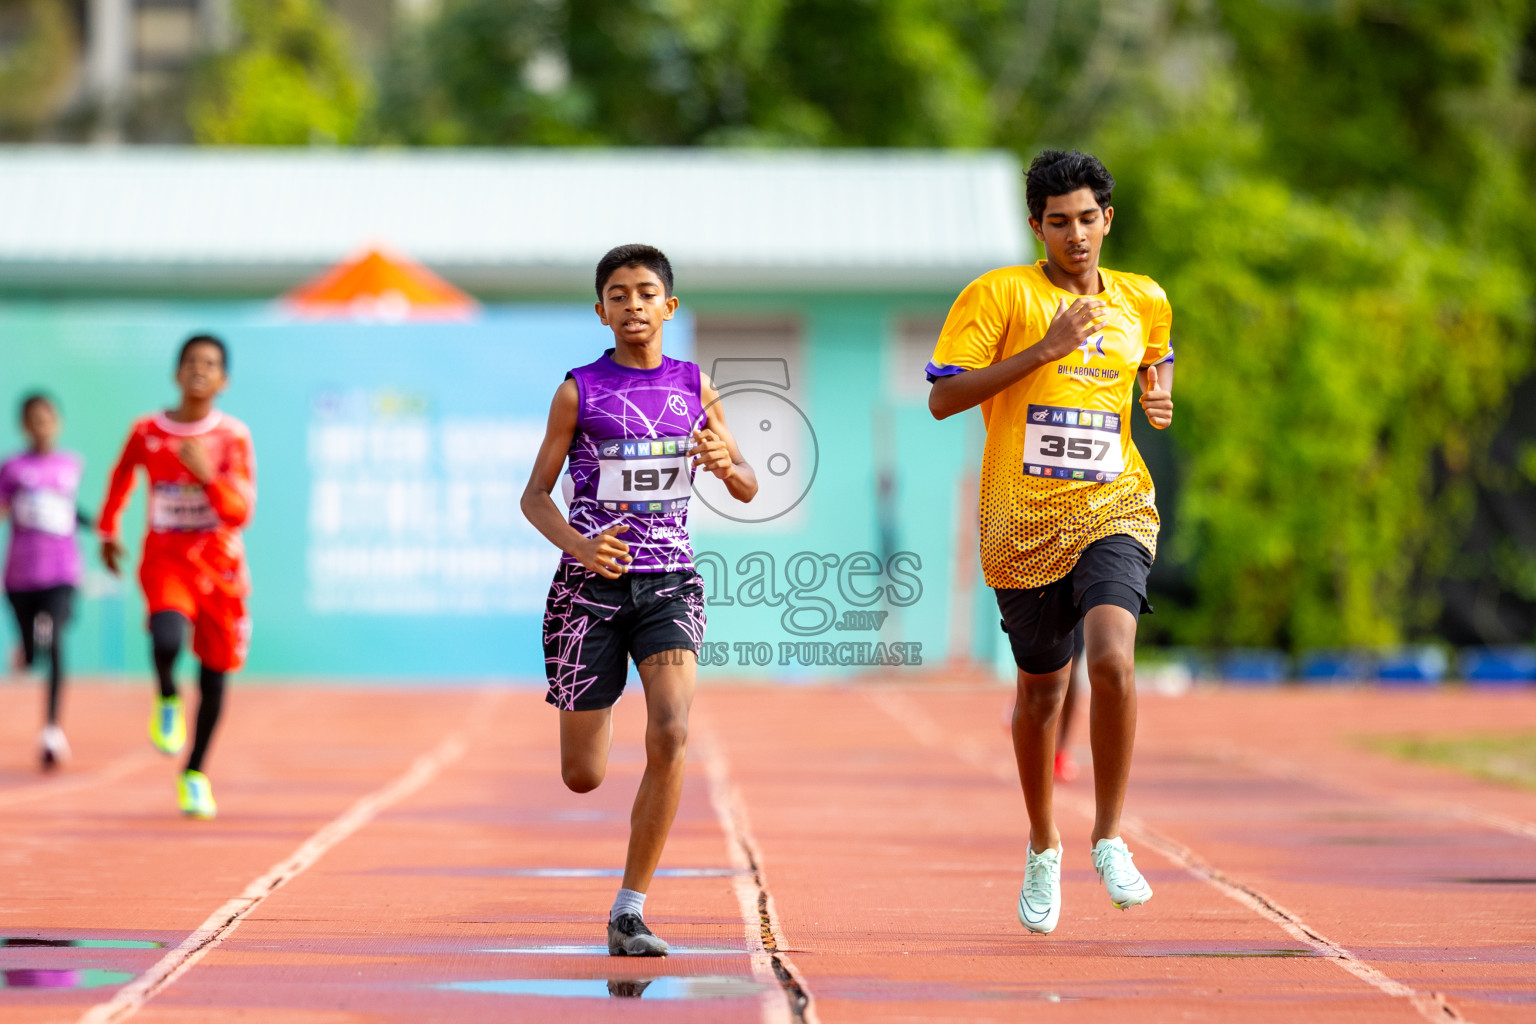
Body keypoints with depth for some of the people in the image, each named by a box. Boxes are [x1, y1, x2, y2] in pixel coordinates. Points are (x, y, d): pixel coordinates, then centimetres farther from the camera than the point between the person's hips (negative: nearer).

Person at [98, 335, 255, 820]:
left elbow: (241, 513, -15)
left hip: (219, 565, 1)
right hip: (165, 559, -1)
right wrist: (108, 532, 23)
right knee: (167, 638, -30)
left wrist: (207, 475, -29)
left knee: (215, 670, 6)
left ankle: (194, 774, 26)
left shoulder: (233, 437, -7)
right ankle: (167, 699, 5)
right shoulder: (146, 432, -3)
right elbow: (121, 476, 19)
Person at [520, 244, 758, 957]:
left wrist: (726, 465, -12)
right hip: (592, 583, -1)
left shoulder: (694, 386, 6)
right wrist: (576, 543, -18)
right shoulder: (580, 391, -1)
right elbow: (535, 495, 2)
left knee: (671, 734, -22)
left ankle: (629, 911, -14)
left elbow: (748, 489, 12)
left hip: (669, 583, 1)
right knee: (582, 777, 1)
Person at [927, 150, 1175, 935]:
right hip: (1024, 522, -1)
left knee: (1111, 657, -24)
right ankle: (1042, 847, 35)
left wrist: (1159, 398, 7)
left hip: (1112, 511, 1)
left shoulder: (1144, 302, 9)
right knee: (1041, 687, 12)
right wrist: (1042, 349, -18)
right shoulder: (1000, 295, -4)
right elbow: (942, 398, -11)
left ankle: (1109, 838, -11)